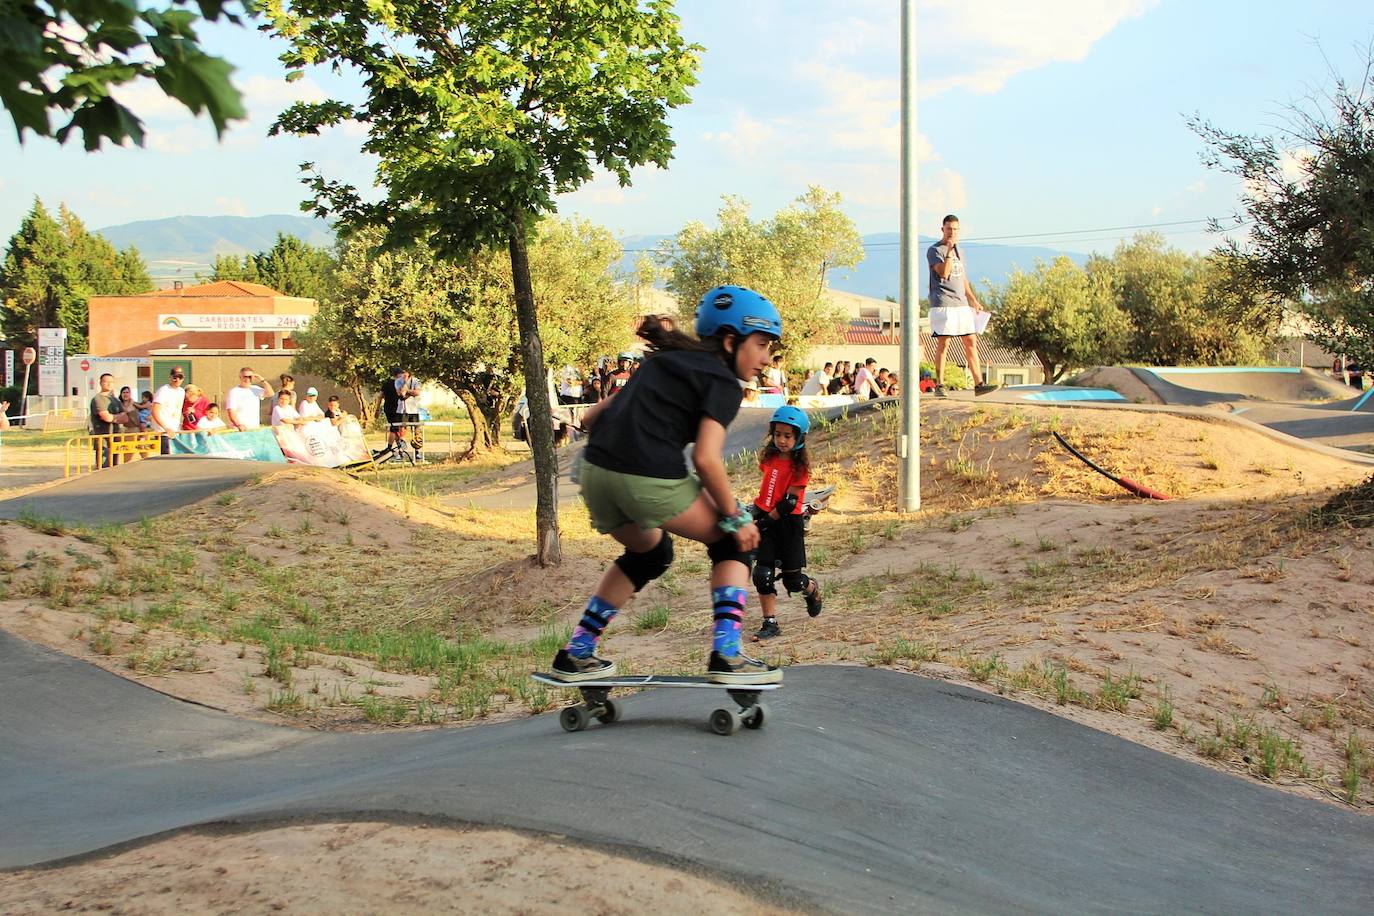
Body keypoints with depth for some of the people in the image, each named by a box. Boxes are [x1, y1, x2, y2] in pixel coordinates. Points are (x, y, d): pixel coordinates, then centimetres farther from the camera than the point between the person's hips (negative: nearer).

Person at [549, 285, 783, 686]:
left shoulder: (661, 363, 26)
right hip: (651, 479, -7)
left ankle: (576, 653, 29)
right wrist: (736, 517, 2)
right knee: (733, 541, 15)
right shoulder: (721, 381, 4)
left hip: (595, 473, 7)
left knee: (648, 554, 32)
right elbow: (706, 459, -8)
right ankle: (726, 654, 3)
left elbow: (590, 418, 23)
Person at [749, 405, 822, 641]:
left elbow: (789, 502, -16)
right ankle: (770, 624, 2)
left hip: (789, 523, -5)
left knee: (792, 580, 3)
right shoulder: (769, 457, 5)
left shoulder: (800, 465, -12)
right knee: (762, 575, -5)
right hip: (766, 519, 5)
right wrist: (757, 507, 11)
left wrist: (767, 520, -17)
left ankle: (813, 589, 38)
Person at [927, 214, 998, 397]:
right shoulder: (934, 250, -2)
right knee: (943, 343, -7)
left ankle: (979, 384, 3)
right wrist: (949, 251, -18)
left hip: (961, 303, 7)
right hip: (943, 304, -7)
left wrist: (973, 300, 27)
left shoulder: (958, 251, 20)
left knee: (971, 342, 2)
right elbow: (943, 273, -18)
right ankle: (939, 386, -2)